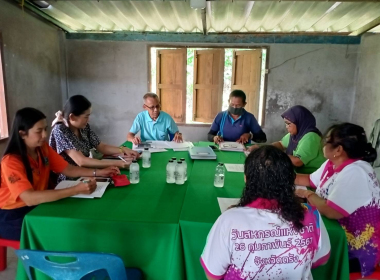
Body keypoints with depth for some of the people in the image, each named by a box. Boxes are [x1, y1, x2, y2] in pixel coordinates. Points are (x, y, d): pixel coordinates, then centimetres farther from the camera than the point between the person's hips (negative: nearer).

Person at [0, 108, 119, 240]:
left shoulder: (43, 149, -4)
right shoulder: (11, 162, -25)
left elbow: (68, 169, 1)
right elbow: (30, 198, -36)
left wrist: (99, 172, -14)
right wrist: (76, 190, -43)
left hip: (36, 207, 6)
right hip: (12, 216, -6)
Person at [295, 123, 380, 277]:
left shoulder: (354, 173, -29)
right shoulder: (332, 164, 0)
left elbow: (331, 212, -31)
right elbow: (310, 180, 16)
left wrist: (308, 194, -14)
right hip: (339, 232, 8)